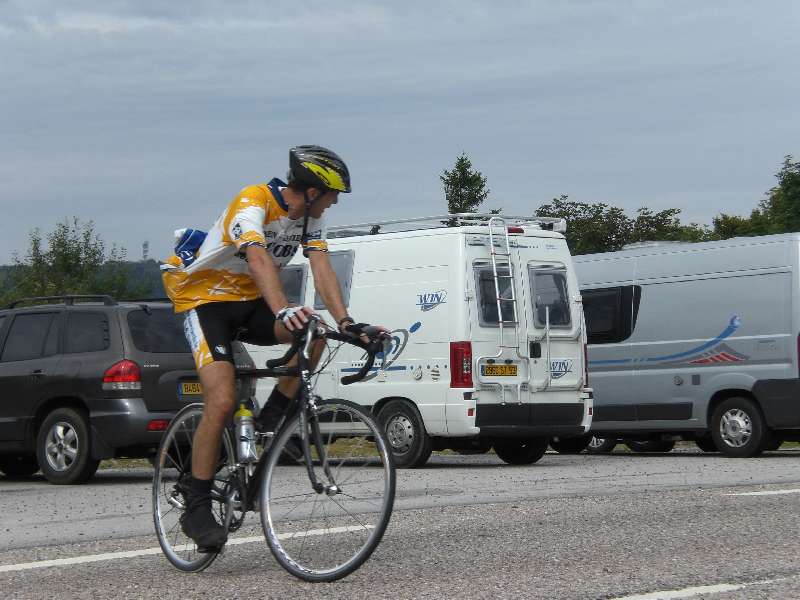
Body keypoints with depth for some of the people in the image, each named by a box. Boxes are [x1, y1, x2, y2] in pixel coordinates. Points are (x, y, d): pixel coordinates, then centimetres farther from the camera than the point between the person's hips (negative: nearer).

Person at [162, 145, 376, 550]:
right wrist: (283, 311, -58)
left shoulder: (309, 216, -3)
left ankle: (268, 423, -7)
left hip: (248, 301, 7)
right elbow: (258, 260, -42)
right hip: (204, 296, -6)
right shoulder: (253, 203, -26)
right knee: (222, 402, -22)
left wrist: (344, 321, -26)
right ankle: (196, 509, -12)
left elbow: (321, 268, -12)